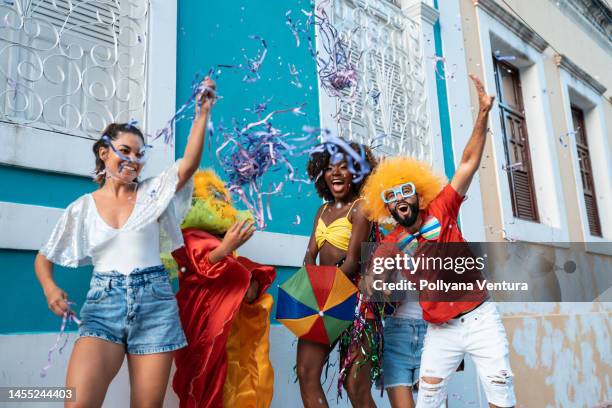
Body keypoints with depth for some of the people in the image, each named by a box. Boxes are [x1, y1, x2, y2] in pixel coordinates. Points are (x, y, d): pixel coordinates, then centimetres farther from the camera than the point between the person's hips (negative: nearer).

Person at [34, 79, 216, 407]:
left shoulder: (151, 193, 7)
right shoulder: (82, 208, 8)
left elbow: (189, 163, -10)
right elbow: (44, 257, 16)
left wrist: (202, 112, -19)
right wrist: (50, 288, -4)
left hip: (155, 304, 0)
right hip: (103, 306, 0)